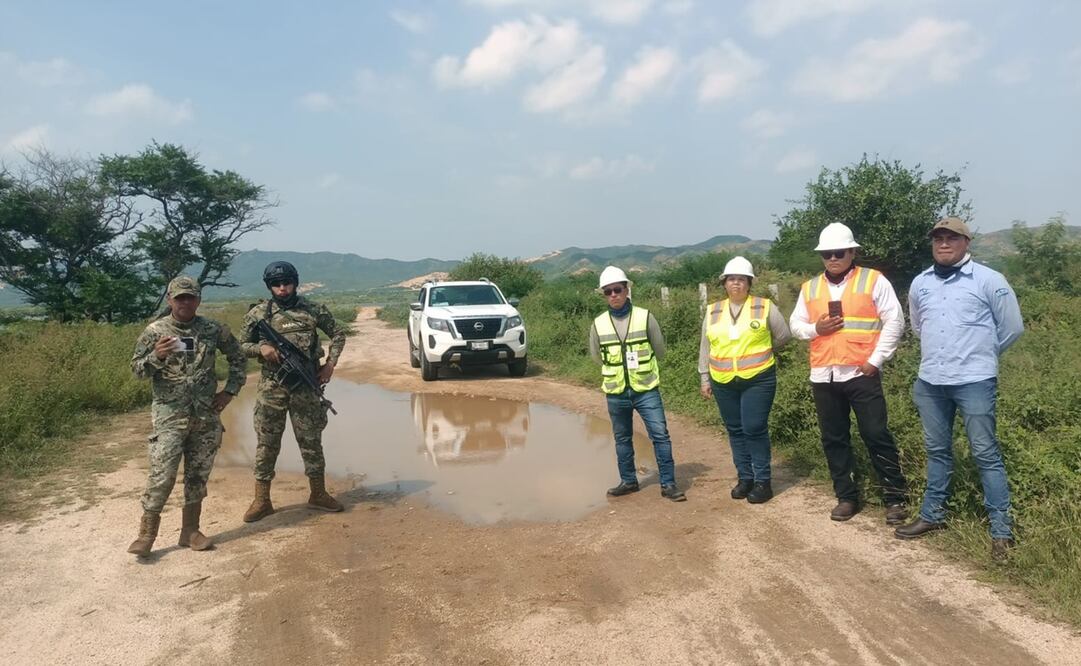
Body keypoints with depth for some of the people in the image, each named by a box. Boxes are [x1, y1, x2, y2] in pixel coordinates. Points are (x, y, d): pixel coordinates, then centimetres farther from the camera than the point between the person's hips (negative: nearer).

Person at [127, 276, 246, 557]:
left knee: (198, 475, 9)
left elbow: (237, 357, 15)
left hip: (207, 416, 3)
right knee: (162, 474, -8)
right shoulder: (155, 331, -1)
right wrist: (157, 356, -21)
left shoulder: (214, 330, 4)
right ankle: (147, 533, 6)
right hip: (169, 416, -3)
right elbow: (137, 368, -1)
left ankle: (190, 530, 21)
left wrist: (230, 390, 7)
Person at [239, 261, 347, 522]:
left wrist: (331, 363, -1)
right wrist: (261, 348, -12)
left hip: (305, 387, 0)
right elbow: (242, 346, 9)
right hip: (271, 387, 0)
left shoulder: (313, 310, 1)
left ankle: (318, 495, 22)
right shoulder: (258, 313, 2)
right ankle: (261, 501, 15)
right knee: (266, 444, 5)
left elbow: (338, 334, 11)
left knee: (311, 441, 8)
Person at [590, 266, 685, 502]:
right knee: (622, 439, 13)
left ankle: (668, 484, 6)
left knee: (660, 435, -4)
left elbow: (659, 350, 6)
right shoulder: (598, 324, -1)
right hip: (616, 393, 2)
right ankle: (628, 481, 27)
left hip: (646, 390, -2)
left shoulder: (645, 317, -5)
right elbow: (597, 356, 14)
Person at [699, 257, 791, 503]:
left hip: (757, 380, -4)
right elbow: (705, 348, 13)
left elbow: (783, 335, 8)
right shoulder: (713, 312, 7)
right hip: (723, 382, 4)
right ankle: (744, 477, 21)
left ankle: (763, 481, 6)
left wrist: (760, 351, 12)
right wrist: (705, 378, 12)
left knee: (755, 429, -6)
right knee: (735, 430, 10)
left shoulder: (764, 307, -2)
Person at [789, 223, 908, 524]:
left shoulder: (873, 280, 0)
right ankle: (847, 497, 21)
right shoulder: (810, 287, 11)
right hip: (823, 375, 4)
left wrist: (875, 360, -10)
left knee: (877, 436, -3)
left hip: (861, 373, -4)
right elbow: (795, 324, 15)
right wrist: (815, 328, -7)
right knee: (834, 439, 9)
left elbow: (894, 322, -3)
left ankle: (895, 498, 11)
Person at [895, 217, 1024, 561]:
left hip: (974, 382, -5)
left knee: (986, 454, 0)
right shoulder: (920, 283, 8)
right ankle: (932, 515, 26)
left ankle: (1002, 530, 9)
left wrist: (982, 354, 12)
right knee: (937, 451, 15)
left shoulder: (988, 280, -6)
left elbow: (1012, 327, 2)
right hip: (930, 382, 5)